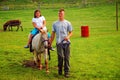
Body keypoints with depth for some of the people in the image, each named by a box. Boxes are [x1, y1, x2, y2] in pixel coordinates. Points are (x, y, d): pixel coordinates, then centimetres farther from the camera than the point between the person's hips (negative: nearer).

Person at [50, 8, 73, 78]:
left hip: (66, 42, 0)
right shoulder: (55, 24, 11)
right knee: (60, 56, -9)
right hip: (59, 43, 0)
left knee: (67, 57, 0)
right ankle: (60, 70, 10)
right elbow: (53, 34, 14)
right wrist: (50, 43, 10)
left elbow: (71, 32, 8)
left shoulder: (68, 23, 8)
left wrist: (68, 37, -14)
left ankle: (66, 72, 8)